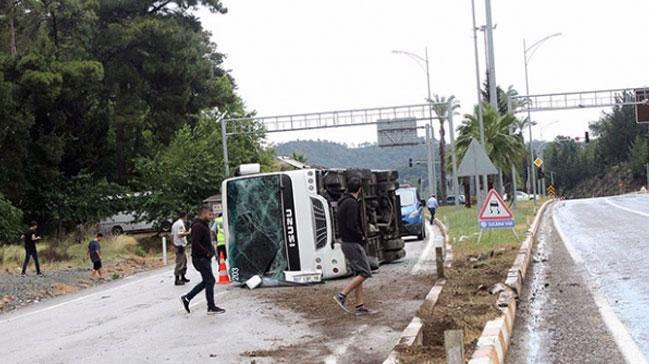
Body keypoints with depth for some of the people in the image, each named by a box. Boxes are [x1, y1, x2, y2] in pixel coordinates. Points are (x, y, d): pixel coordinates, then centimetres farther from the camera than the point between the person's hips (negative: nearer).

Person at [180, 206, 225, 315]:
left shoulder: (204, 225, 17)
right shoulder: (198, 226, -17)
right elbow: (195, 243, -26)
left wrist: (211, 250, 11)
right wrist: (207, 252, -20)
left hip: (204, 258, 11)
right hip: (200, 258, -11)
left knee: (206, 281, 14)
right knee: (210, 281, -6)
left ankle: (186, 298, 20)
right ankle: (211, 307, 0)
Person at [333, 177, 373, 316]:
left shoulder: (342, 202, 14)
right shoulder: (352, 203, -16)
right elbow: (352, 225, -25)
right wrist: (361, 236, -9)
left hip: (346, 242, 10)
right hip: (353, 243, -10)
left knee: (358, 273, 10)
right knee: (364, 273, -7)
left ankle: (360, 306, 8)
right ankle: (342, 295, -13)